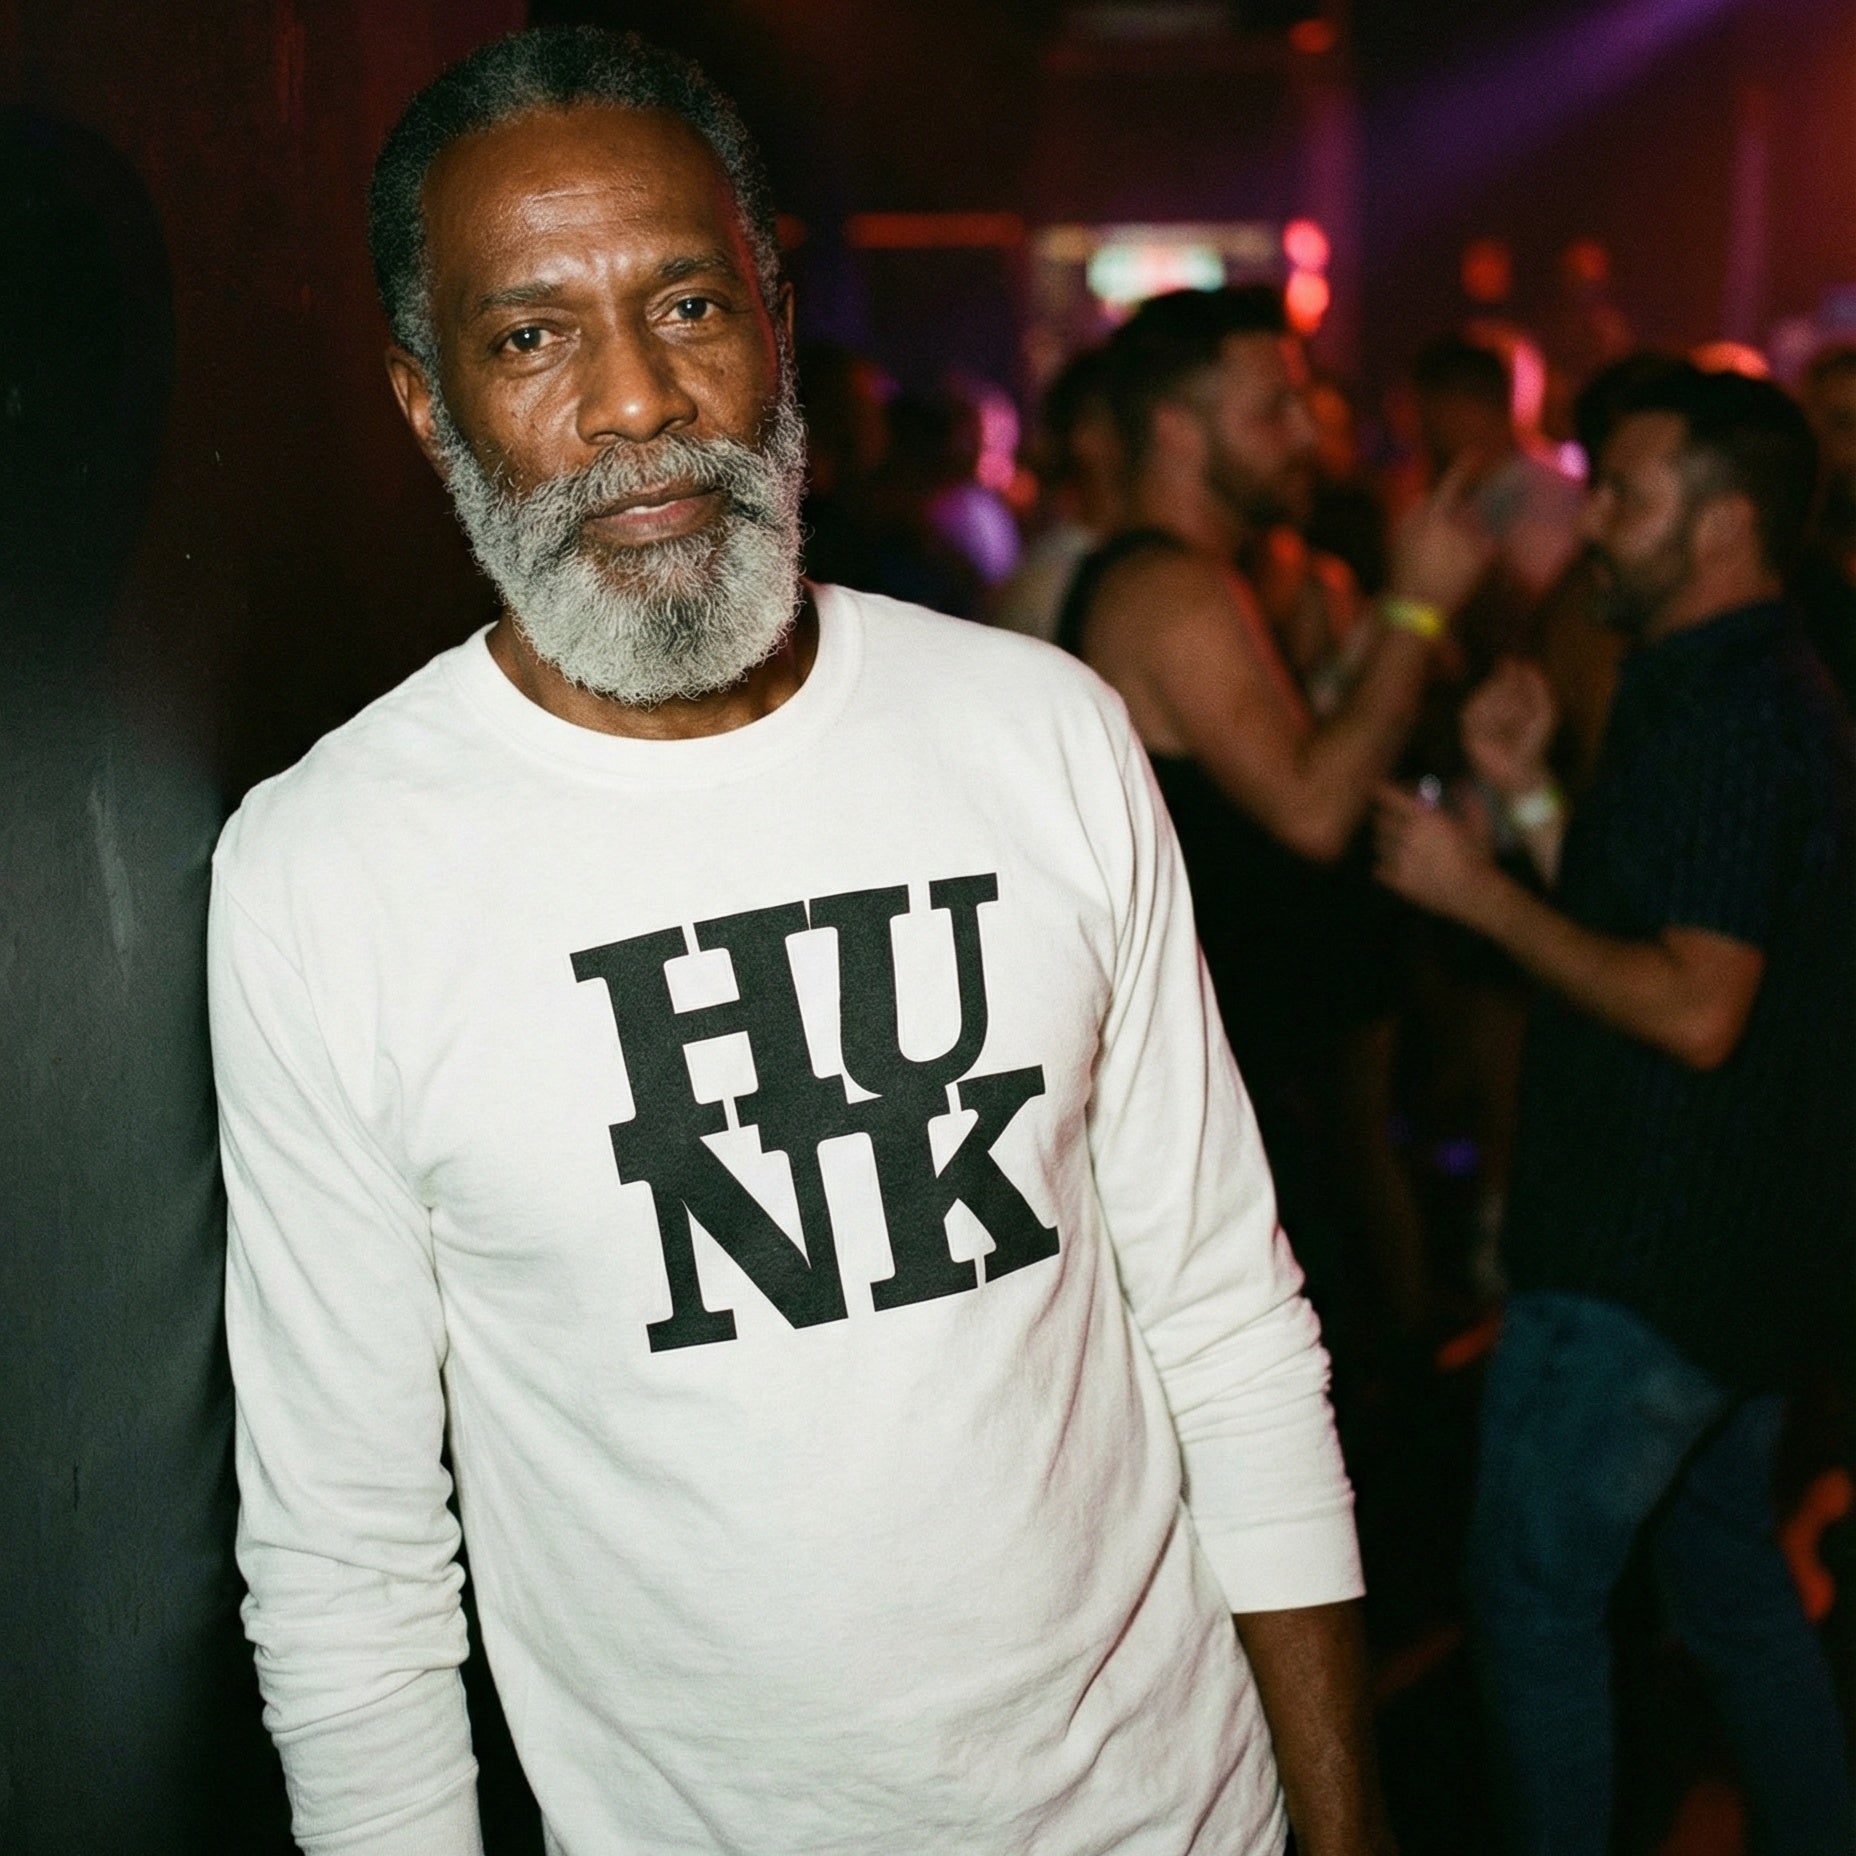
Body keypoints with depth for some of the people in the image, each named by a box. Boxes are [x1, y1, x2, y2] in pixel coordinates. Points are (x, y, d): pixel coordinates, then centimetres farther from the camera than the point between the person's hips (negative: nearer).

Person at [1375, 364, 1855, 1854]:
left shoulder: (1733, 715, -21)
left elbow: (1696, 1008, -27)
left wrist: (1481, 893, -20)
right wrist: (1529, 794, 5)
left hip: (1650, 1261, -10)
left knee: (1536, 1591, 4)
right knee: (1731, 1574, 23)